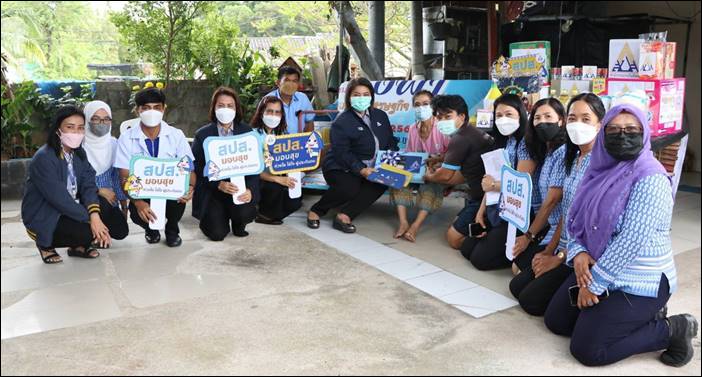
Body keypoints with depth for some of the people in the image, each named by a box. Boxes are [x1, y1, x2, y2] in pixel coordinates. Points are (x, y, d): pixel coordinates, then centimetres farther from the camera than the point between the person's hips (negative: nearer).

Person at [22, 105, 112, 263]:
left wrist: (95, 215, -26)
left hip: (70, 209, 7)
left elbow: (88, 185, -9)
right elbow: (59, 199, -27)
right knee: (89, 233, -26)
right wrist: (89, 218, -26)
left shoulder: (79, 153, 2)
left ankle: (78, 246, 9)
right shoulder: (43, 158, -21)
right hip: (42, 219, -7)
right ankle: (46, 245, 1)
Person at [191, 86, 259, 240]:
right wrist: (219, 185, -23)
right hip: (211, 189, -1)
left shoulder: (247, 132, 3)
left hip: (240, 187, 1)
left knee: (245, 213, -28)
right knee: (217, 233, -15)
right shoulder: (202, 135, -2)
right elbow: (198, 169, -6)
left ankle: (238, 224, 10)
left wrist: (250, 190, -20)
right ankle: (212, 217, 22)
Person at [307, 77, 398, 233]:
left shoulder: (381, 116, 10)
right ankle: (315, 211, -5)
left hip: (370, 169, 6)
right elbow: (342, 153, -18)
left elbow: (391, 143, 15)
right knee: (349, 189, -35)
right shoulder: (342, 121, -10)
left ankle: (344, 216, -23)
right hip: (340, 169, -5)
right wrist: (361, 169, -30)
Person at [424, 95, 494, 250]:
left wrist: (428, 177, 8)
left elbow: (445, 175, -12)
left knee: (453, 237, -2)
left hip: (484, 199, -10)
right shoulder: (473, 133, 13)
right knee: (457, 224, 22)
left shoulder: (460, 139, -18)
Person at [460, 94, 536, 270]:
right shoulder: (502, 142, 10)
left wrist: (493, 186, -7)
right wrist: (481, 212, 3)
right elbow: (490, 181, 8)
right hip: (496, 211, 9)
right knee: (466, 249, 11)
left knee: (480, 258, -7)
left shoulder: (525, 143, -16)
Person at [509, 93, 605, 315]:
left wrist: (560, 257, -13)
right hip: (563, 249, 9)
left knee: (531, 300, -10)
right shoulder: (574, 159, 9)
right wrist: (549, 250, 8)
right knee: (516, 286, 8)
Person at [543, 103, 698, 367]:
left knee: (587, 350, -11)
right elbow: (575, 219, 8)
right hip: (595, 269, 8)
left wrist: (594, 284, -20)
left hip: (639, 283, -8)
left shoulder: (650, 179, -20)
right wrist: (578, 253, -12)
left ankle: (671, 330, 5)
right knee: (555, 321, 12)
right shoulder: (601, 170, 4)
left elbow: (630, 242, -25)